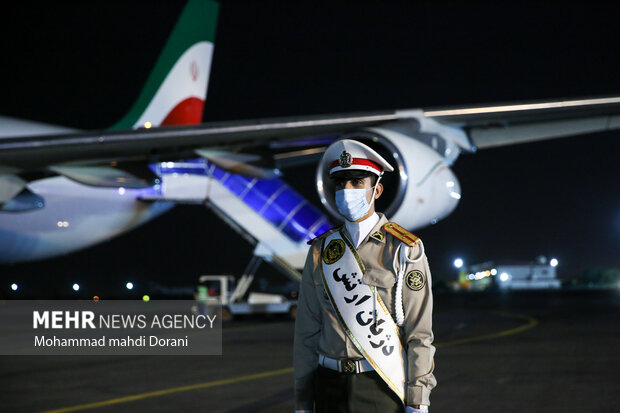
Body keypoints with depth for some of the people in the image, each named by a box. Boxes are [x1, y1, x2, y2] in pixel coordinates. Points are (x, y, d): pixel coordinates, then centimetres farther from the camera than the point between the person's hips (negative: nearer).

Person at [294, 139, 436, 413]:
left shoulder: (405, 250, -4)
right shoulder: (321, 252, 8)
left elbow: (420, 333, -6)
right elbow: (306, 331, 9)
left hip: (384, 387, -4)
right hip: (331, 388, 4)